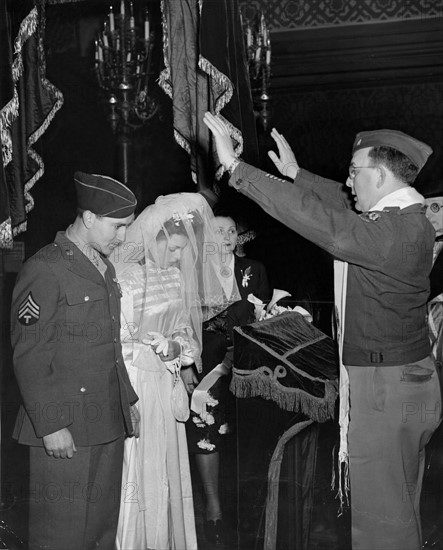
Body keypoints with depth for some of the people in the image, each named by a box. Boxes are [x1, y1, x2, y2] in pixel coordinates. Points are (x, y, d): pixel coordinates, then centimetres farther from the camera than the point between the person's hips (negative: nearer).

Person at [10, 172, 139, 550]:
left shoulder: (104, 268, 16)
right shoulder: (45, 270, -12)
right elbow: (29, 357, -14)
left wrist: (127, 399, 19)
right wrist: (51, 426, -16)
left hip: (109, 425, 8)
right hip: (65, 427, -8)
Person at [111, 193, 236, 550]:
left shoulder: (176, 277, 7)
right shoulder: (125, 279, -13)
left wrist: (179, 346, -7)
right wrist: (160, 350, -17)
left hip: (166, 387, 6)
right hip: (133, 387, -6)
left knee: (168, 469, 10)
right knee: (139, 471, 1)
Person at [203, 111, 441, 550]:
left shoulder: (398, 230, -23)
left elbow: (320, 221, -30)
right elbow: (345, 210, 24)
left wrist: (236, 167, -28)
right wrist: (297, 174, 30)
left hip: (385, 388, -10)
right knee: (398, 511, 21)